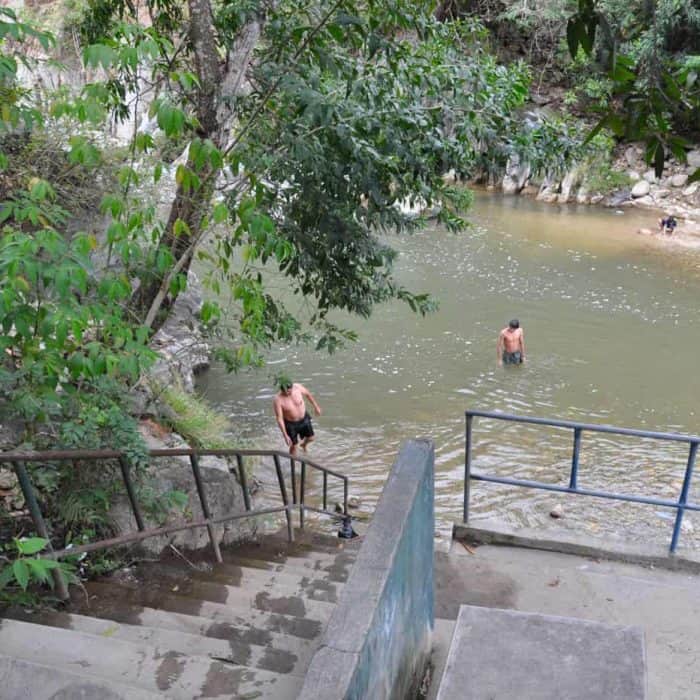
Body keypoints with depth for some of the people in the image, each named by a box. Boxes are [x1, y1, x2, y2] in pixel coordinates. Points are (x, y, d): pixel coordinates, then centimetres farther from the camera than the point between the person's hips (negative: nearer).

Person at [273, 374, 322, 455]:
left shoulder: (298, 387, -24)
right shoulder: (278, 400, -32)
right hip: (290, 424, -4)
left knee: (310, 438, 19)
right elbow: (279, 418, -24)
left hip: (304, 419, 4)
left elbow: (308, 394, -2)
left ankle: (303, 444, 55)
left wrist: (316, 407, 9)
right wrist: (285, 435, -23)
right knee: (293, 446, 9)